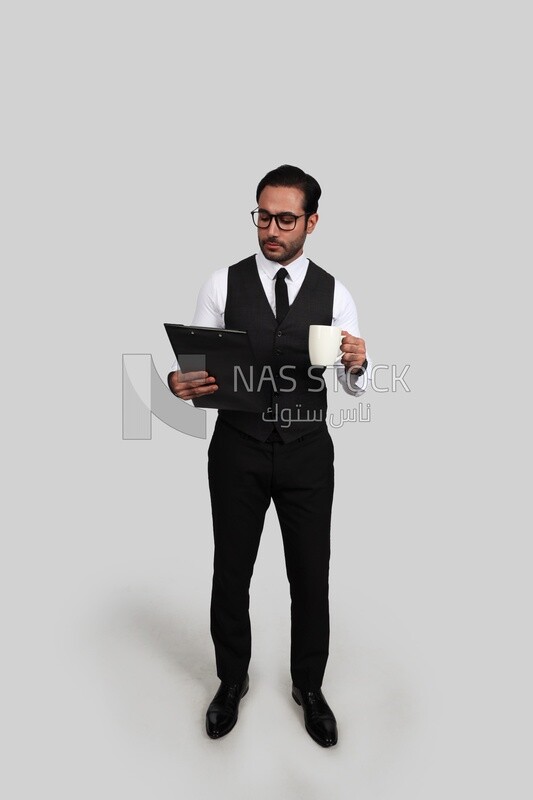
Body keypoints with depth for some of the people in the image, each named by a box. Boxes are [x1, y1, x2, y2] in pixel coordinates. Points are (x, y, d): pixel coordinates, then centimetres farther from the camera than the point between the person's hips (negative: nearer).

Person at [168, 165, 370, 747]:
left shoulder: (334, 294, 0)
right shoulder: (223, 284, -3)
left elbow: (355, 387, 2)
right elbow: (197, 365, -2)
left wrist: (357, 364, -21)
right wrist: (181, 383, -25)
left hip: (308, 453, 1)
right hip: (237, 450, 0)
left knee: (311, 575, 12)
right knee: (231, 572, 14)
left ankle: (309, 686, 39)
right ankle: (232, 681, 41)